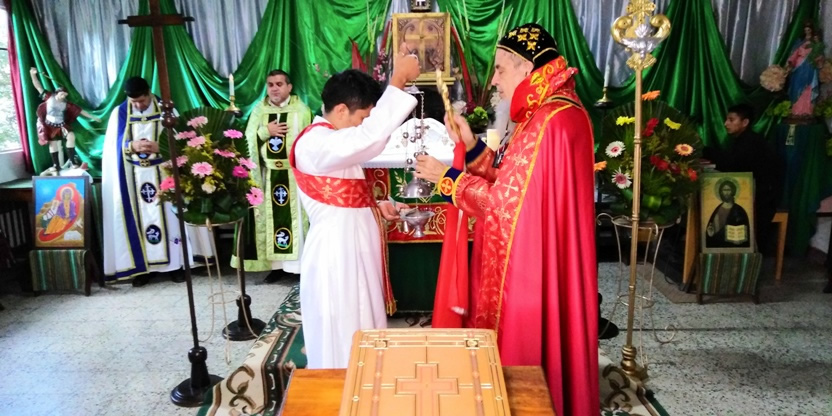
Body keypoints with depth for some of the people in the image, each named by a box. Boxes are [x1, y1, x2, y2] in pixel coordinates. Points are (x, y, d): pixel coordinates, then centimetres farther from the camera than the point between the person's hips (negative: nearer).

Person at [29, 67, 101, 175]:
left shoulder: (66, 104, -1)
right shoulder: (49, 97, -5)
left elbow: (80, 111, 2)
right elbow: (38, 87, -10)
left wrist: (93, 117, 2)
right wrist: (33, 75, -24)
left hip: (61, 125, 1)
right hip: (50, 125, -1)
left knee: (71, 136, -24)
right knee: (53, 144, 5)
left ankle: (72, 161, -18)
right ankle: (56, 166, 15)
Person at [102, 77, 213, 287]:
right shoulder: (119, 113, 3)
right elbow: (113, 147, 1)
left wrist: (159, 146, -21)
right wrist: (132, 146, -19)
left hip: (163, 175, -1)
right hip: (132, 179, 1)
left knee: (169, 215, 1)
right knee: (136, 219, 2)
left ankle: (176, 262, 11)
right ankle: (140, 268, 10)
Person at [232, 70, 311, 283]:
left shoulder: (301, 110, 0)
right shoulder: (259, 110, 9)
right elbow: (248, 140, 5)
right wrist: (266, 131, -11)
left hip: (294, 174, -3)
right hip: (268, 175, 3)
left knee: (295, 217, -1)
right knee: (270, 218, 5)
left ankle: (299, 264, 6)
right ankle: (275, 263, 13)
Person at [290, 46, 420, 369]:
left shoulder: (332, 142, 13)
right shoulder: (314, 144, -20)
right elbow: (371, 138, -37)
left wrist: (377, 206, 5)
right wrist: (398, 80, -30)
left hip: (353, 251, 10)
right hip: (335, 254, -10)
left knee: (359, 338, 20)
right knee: (341, 347, 4)